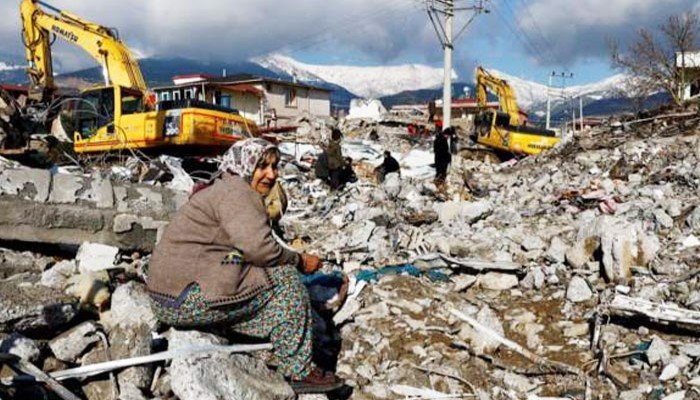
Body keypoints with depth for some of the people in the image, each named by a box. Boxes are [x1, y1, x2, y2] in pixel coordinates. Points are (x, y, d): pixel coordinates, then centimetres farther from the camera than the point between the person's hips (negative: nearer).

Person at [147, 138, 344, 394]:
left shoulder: (224, 190, 21)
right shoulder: (235, 191, -11)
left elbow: (248, 250, 16)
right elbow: (258, 248, -22)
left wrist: (292, 259, 3)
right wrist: (300, 261, -7)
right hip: (189, 299, -10)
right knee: (285, 278, -9)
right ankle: (299, 371, -4)